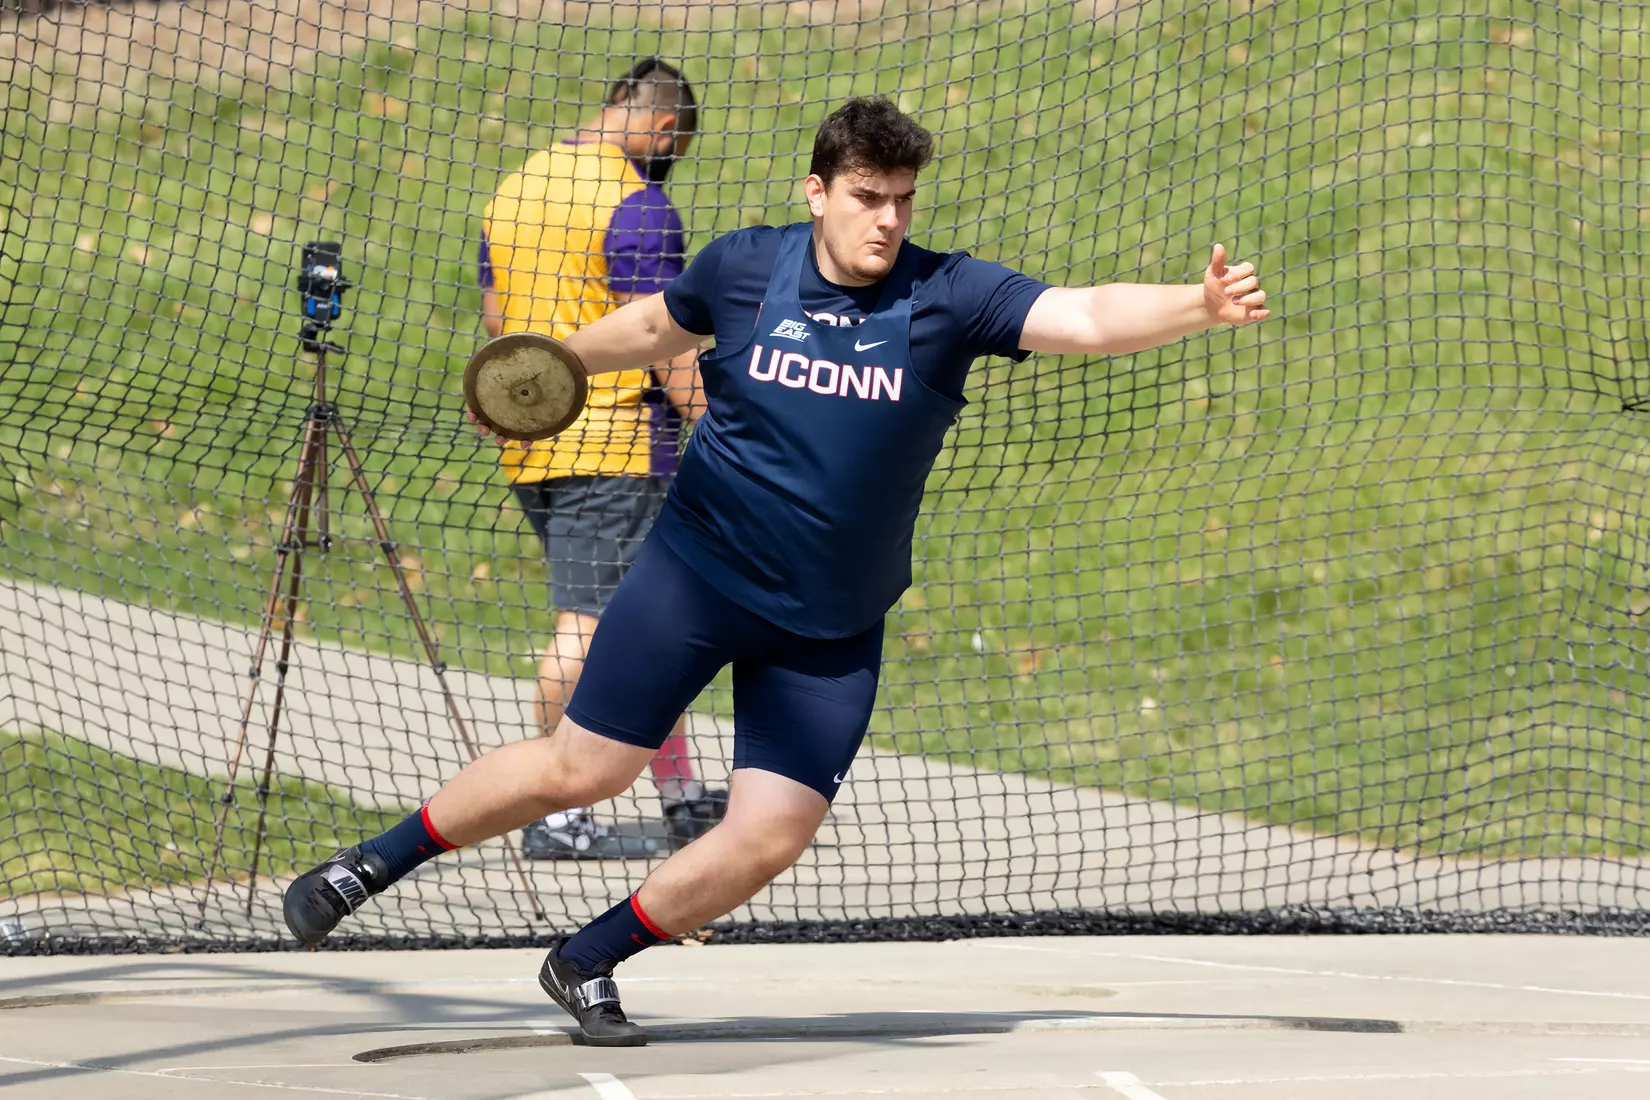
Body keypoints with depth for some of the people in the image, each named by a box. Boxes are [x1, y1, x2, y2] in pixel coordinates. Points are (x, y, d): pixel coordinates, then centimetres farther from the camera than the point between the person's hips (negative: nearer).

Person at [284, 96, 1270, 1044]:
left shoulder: (948, 297, -11)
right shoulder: (744, 267, -6)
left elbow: (1091, 318, -24)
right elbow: (658, 326, 16)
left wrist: (1200, 307, -41)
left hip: (834, 629, 1)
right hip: (697, 573, -1)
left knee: (772, 836, -5)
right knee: (582, 769, -2)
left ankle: (587, 964, 17)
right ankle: (371, 867, 19)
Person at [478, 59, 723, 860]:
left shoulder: (512, 191, 14)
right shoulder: (635, 205, -12)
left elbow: (495, 320, 20)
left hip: (529, 452, 9)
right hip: (613, 446, -9)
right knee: (588, 624, -6)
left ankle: (683, 798, 18)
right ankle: (554, 816, -5)